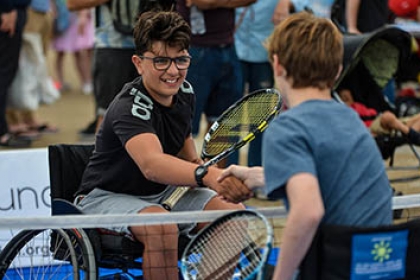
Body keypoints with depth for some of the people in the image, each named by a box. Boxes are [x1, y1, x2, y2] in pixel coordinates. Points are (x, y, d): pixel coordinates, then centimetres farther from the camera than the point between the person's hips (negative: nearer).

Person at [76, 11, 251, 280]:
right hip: (109, 197, -8)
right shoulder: (129, 108, -31)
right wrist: (207, 175, -69)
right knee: (161, 226, -37)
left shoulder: (185, 92, -5)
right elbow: (151, 164, -51)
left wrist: (196, 162, -5)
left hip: (164, 192, 8)